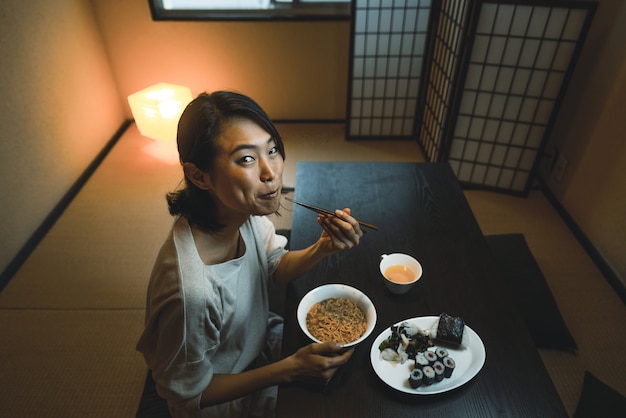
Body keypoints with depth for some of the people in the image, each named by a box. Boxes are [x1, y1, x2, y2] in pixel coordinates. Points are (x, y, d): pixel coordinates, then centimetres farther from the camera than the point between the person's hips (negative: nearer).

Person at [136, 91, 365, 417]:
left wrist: (322, 247, -22)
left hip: (258, 338, 5)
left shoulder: (243, 209, -22)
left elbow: (276, 266, -3)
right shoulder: (191, 290, -42)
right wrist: (290, 370, -25)